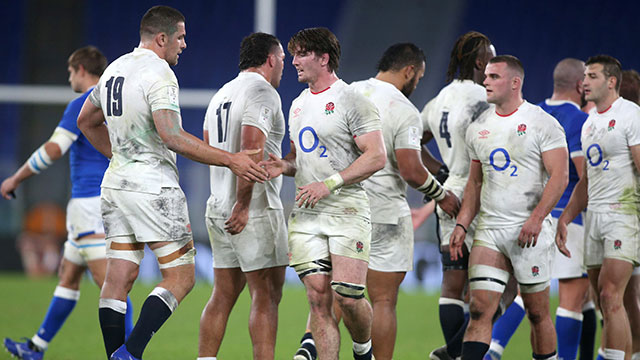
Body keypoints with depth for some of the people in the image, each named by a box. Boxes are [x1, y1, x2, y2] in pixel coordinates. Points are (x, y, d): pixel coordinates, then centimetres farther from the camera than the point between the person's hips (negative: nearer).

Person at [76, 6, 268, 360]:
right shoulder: (159, 74, -14)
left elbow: (86, 121, 26)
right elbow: (171, 136, -24)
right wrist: (230, 159, -23)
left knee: (118, 278, 7)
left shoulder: (114, 70, 13)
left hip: (116, 183, 9)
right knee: (180, 276, -3)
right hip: (153, 186, -9)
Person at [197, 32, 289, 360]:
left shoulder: (220, 95, 16)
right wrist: (243, 206, -20)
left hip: (218, 207, 8)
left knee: (223, 295, 10)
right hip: (255, 208, -8)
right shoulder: (263, 92, -10)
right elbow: (251, 148, -21)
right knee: (266, 295, -6)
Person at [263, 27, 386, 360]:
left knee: (347, 296, -10)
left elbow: (376, 157, -12)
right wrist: (285, 166, 4)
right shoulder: (298, 105, 17)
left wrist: (329, 183, -18)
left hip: (347, 211, -6)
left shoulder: (353, 102, -7)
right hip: (305, 215, 6)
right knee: (318, 297, -2)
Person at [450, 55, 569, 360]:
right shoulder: (478, 128, 13)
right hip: (488, 230, 4)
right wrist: (462, 225, 9)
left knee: (537, 312, 3)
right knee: (480, 309, -6)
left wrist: (536, 218, -21)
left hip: (529, 230, -4)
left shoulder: (542, 123, -4)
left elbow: (559, 176, -10)